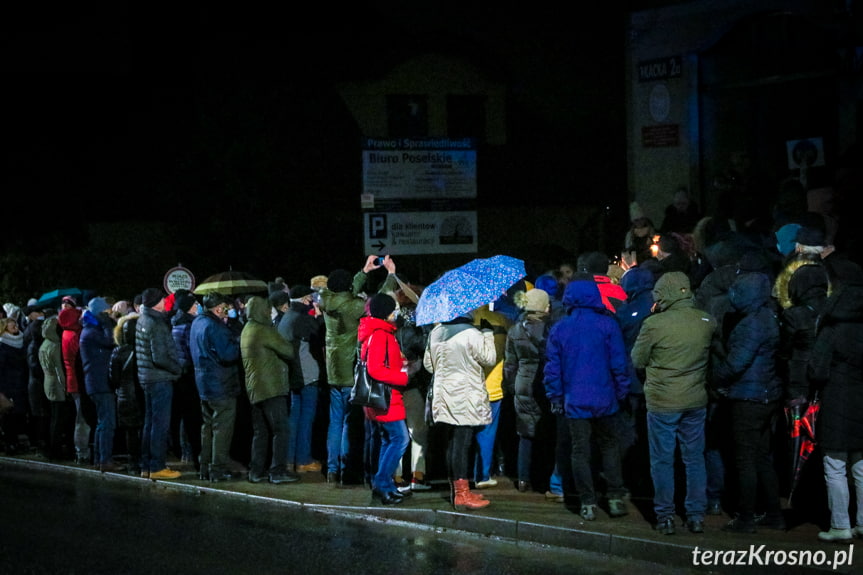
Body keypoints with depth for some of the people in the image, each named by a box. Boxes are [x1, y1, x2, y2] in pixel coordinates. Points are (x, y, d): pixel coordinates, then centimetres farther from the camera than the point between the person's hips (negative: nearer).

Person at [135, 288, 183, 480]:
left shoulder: (142, 320, 10)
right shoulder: (156, 325, -19)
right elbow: (160, 358, -22)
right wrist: (178, 369, -10)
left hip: (147, 378, 9)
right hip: (160, 379, -9)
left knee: (150, 423, 15)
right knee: (160, 424, -4)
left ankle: (146, 466, 20)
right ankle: (157, 467, -2)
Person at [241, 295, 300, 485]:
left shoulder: (246, 330, 16)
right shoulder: (263, 330, -13)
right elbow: (287, 350, -13)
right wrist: (294, 350, 8)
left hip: (254, 388, 9)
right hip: (270, 387, -9)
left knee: (260, 431, 13)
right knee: (280, 429, -6)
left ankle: (256, 470, 12)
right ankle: (278, 471, -9)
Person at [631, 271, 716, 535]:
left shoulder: (654, 324, -16)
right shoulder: (707, 322, -4)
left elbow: (637, 360, -4)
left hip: (662, 402, -4)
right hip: (696, 401, 4)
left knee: (662, 460, 7)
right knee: (694, 458, 13)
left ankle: (665, 516, 11)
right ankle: (697, 515, 16)